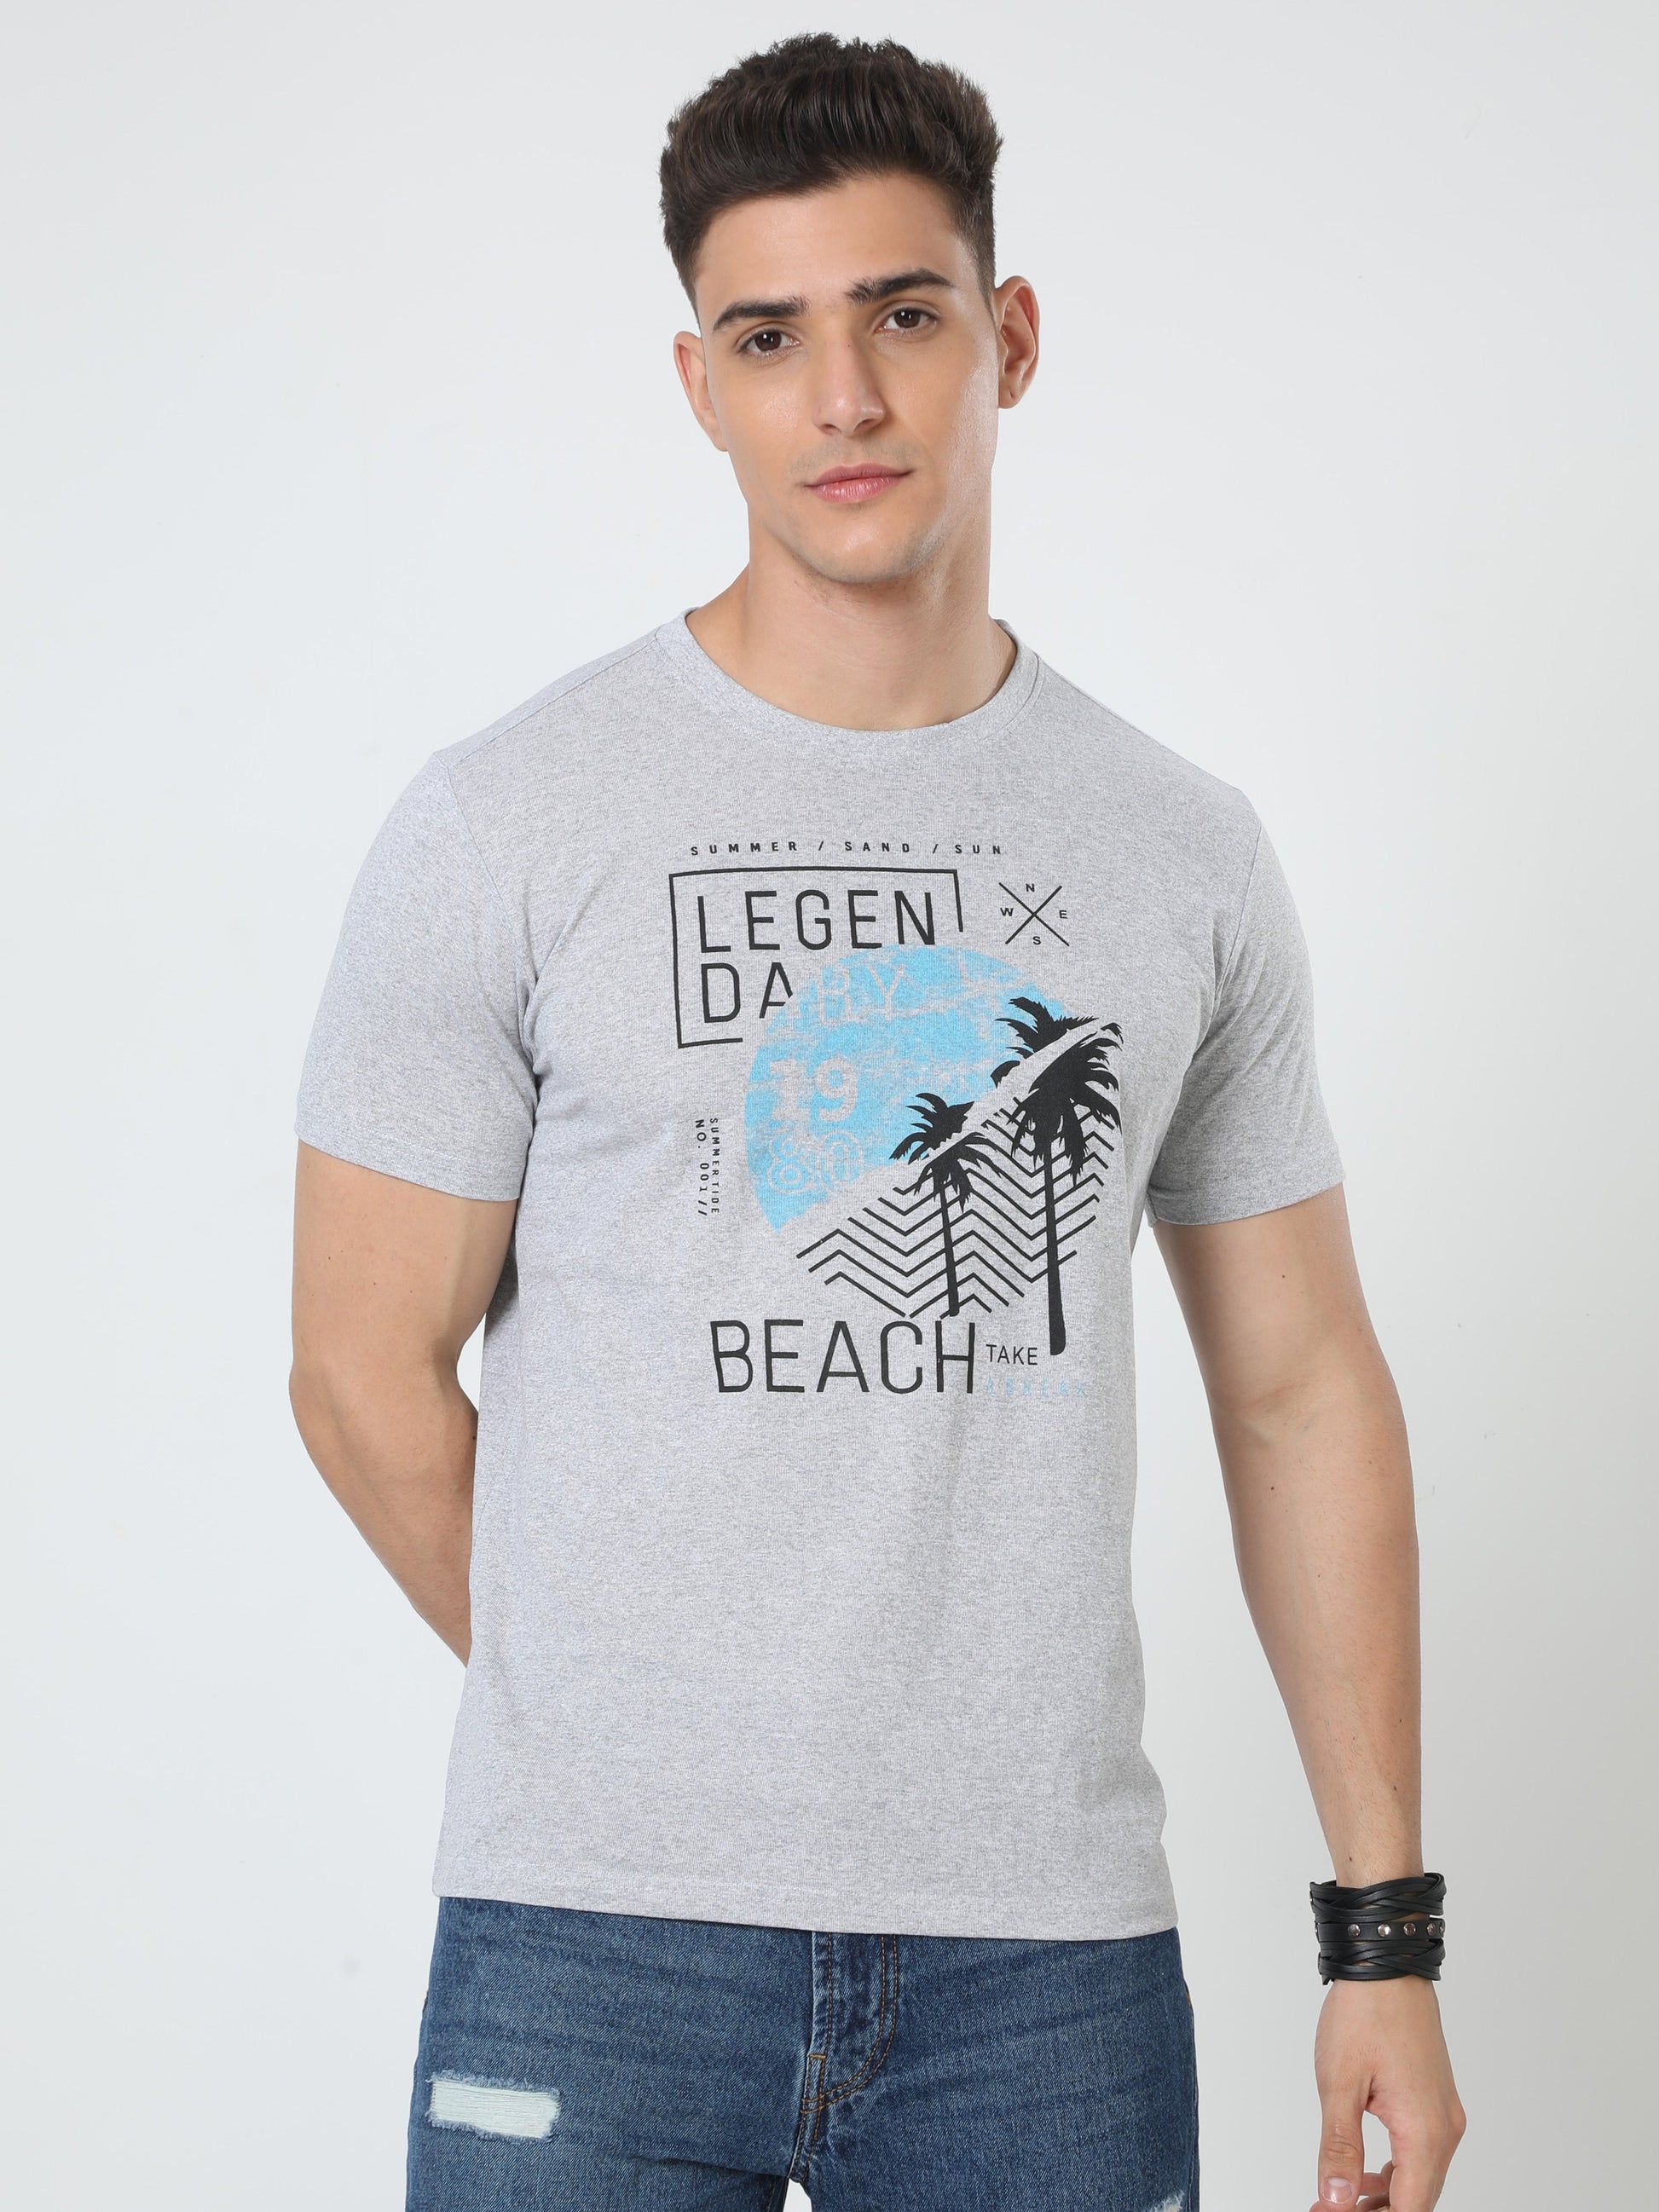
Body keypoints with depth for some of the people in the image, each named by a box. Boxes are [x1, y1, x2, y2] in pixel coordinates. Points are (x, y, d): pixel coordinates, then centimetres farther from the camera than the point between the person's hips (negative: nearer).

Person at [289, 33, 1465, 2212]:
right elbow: (368, 1369, 1)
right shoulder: (504, 825, -3)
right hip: (594, 1942, -2)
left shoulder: (1188, 854, 6)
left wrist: (1386, 1933, 6)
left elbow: (1301, 1388, 9)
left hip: (1052, 1953, 3)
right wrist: (631, 1740, 8)